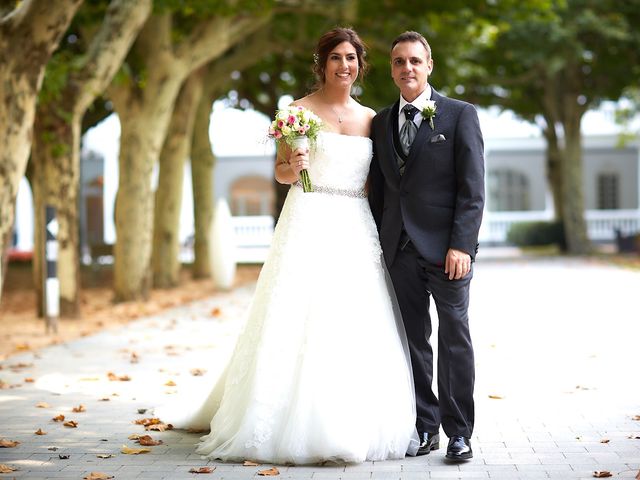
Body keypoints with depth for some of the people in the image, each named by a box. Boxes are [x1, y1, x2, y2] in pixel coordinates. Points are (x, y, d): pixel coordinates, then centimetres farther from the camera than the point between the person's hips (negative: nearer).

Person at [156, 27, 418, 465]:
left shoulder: (370, 118, 14)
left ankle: (358, 426, 9)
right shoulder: (302, 109, 2)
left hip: (357, 231, 4)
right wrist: (294, 166, -19)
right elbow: (280, 171, 2)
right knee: (303, 325, -7)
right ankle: (296, 427, -1)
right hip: (310, 226, -4)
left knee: (358, 329, 1)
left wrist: (383, 233, 6)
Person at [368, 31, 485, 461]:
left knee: (455, 340, 0)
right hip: (399, 248, 4)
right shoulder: (381, 123, 14)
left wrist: (461, 245, -15)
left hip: (445, 248, -4)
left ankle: (459, 433, 7)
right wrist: (376, 246, 7)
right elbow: (378, 190, 15)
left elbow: (472, 187, -6)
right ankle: (425, 428, 15)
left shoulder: (460, 115, 0)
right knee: (413, 341, 7)